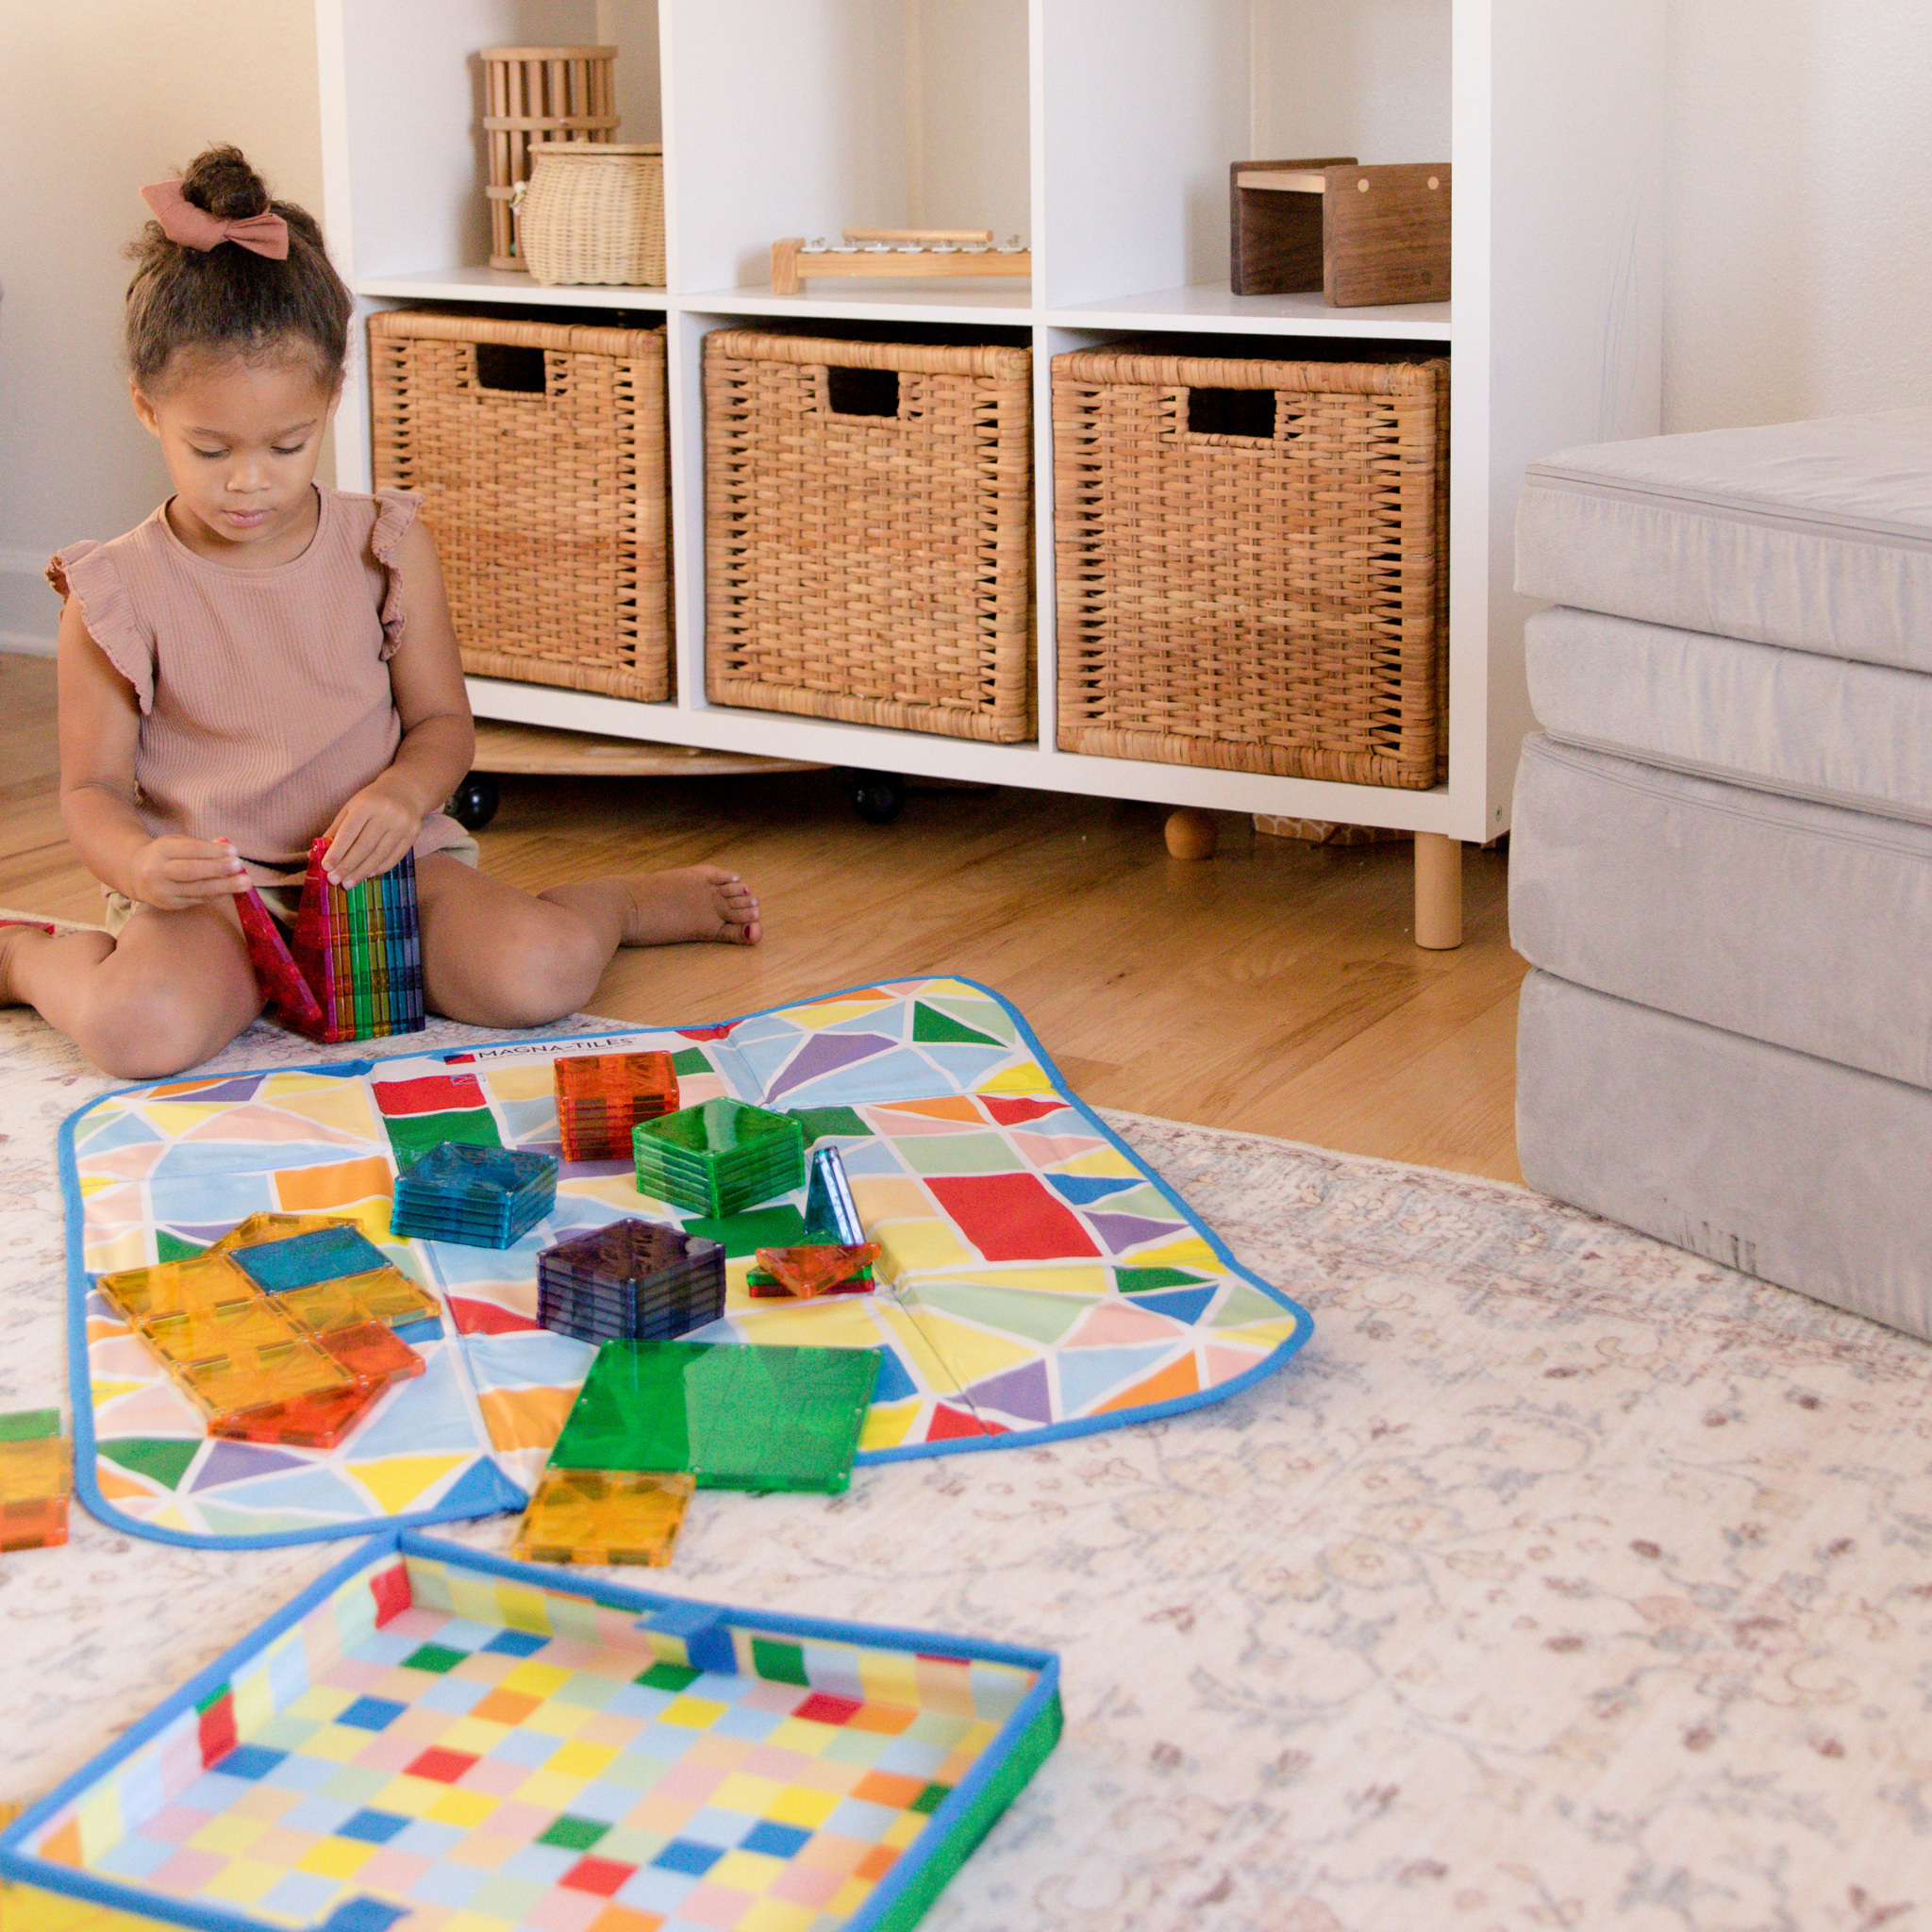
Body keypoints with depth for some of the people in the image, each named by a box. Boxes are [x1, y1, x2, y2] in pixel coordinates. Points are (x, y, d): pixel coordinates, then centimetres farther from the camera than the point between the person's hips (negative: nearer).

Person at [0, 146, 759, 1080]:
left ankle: (629, 903, 11)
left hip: (381, 865, 2)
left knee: (538, 974, -24)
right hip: (204, 894, -2)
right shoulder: (116, 594, -5)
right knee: (145, 1029, -34)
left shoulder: (387, 549, 1)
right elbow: (93, 789, -1)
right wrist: (139, 868, -25)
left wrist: (403, 793, -17)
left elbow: (442, 721, 7)